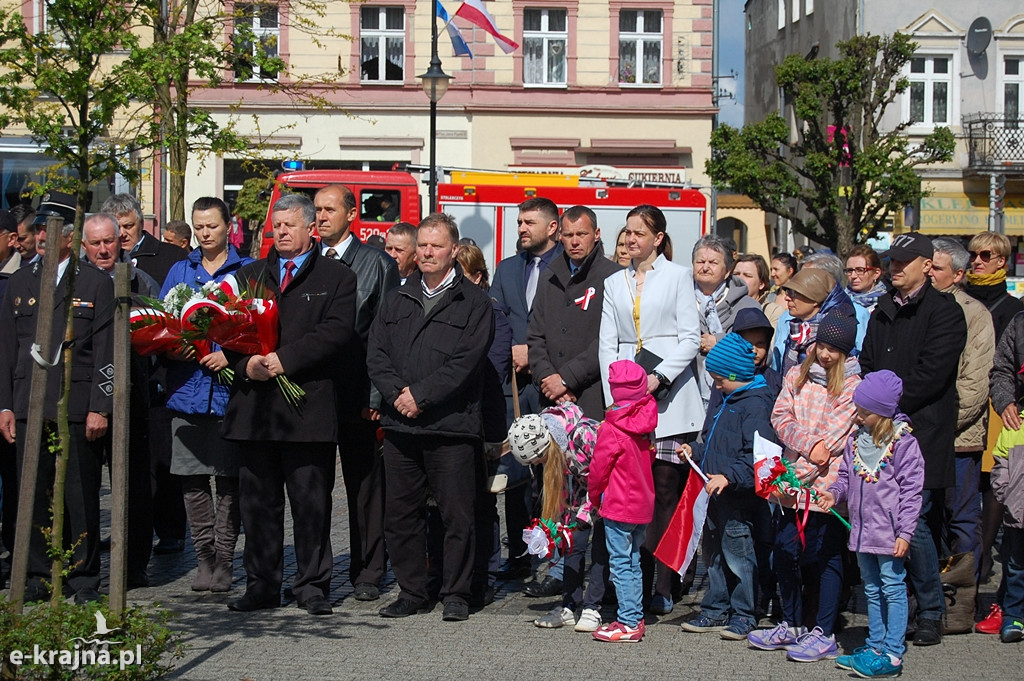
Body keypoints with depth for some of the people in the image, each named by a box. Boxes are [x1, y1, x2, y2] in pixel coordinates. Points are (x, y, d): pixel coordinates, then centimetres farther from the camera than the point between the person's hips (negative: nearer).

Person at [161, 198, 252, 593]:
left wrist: (231, 355, -15)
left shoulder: (247, 271, 3)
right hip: (187, 386, 4)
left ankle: (224, 560, 7)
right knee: (191, 478, 3)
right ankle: (205, 557, 13)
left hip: (229, 386, -3)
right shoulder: (179, 271, 15)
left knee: (228, 478, 0)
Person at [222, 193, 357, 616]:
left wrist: (284, 359, -17)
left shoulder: (336, 278, 6)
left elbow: (336, 331, -8)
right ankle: (261, 585, 14)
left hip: (309, 407, -3)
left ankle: (312, 585, 9)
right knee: (257, 502, 6)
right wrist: (246, 363, -10)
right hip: (255, 406, 4)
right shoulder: (249, 276, 19)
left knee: (311, 502, 1)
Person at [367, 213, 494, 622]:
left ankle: (455, 594, 9)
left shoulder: (474, 303, 2)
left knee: (456, 515, -1)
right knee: (400, 513, 7)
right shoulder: (397, 300, 17)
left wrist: (421, 395, -13)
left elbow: (465, 362, -8)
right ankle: (411, 592, 17)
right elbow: (375, 353, 8)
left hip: (452, 425, -4)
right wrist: (396, 393, -9)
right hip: (399, 424, 5)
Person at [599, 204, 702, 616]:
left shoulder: (677, 276, 6)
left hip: (670, 397, -3)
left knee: (666, 490, -5)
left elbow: (690, 338, -1)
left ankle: (664, 588, -2)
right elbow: (607, 345, 11)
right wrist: (617, 396, -1)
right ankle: (638, 584, 1)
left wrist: (658, 378, -14)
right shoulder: (614, 284, 17)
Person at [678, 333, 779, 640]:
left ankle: (742, 615, 9)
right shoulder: (728, 402, 15)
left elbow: (758, 454, -24)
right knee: (713, 554, 15)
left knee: (737, 554, -2)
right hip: (715, 494, 10)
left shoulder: (755, 405, -16)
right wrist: (695, 450, 15)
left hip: (738, 498, -10)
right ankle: (716, 610, 25)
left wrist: (729, 476, -29)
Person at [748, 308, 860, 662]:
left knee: (825, 554, 0)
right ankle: (792, 626, 24)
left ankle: (824, 634, 6)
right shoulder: (797, 376, 13)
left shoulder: (852, 385, -3)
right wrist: (810, 446, -12)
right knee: (785, 550, 9)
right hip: (794, 481, 5)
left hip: (828, 482, -5)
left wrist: (807, 468, -11)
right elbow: (781, 417, 4)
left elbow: (838, 434, -8)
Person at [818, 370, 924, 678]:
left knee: (893, 588, -2)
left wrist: (904, 532, -15)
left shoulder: (903, 443, -11)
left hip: (889, 533, -7)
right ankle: (875, 646, 25)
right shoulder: (856, 439, 9)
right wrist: (834, 493, -3)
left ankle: (893, 654, 0)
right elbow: (846, 476, 18)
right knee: (872, 589, 16)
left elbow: (911, 491, -11)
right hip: (862, 530, 7)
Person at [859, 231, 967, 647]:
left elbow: (930, 375, -11)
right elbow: (868, 367, 19)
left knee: (913, 522, -10)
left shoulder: (945, 312, -2)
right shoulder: (883, 312, 20)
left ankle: (931, 614, 2)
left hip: (922, 432, -6)